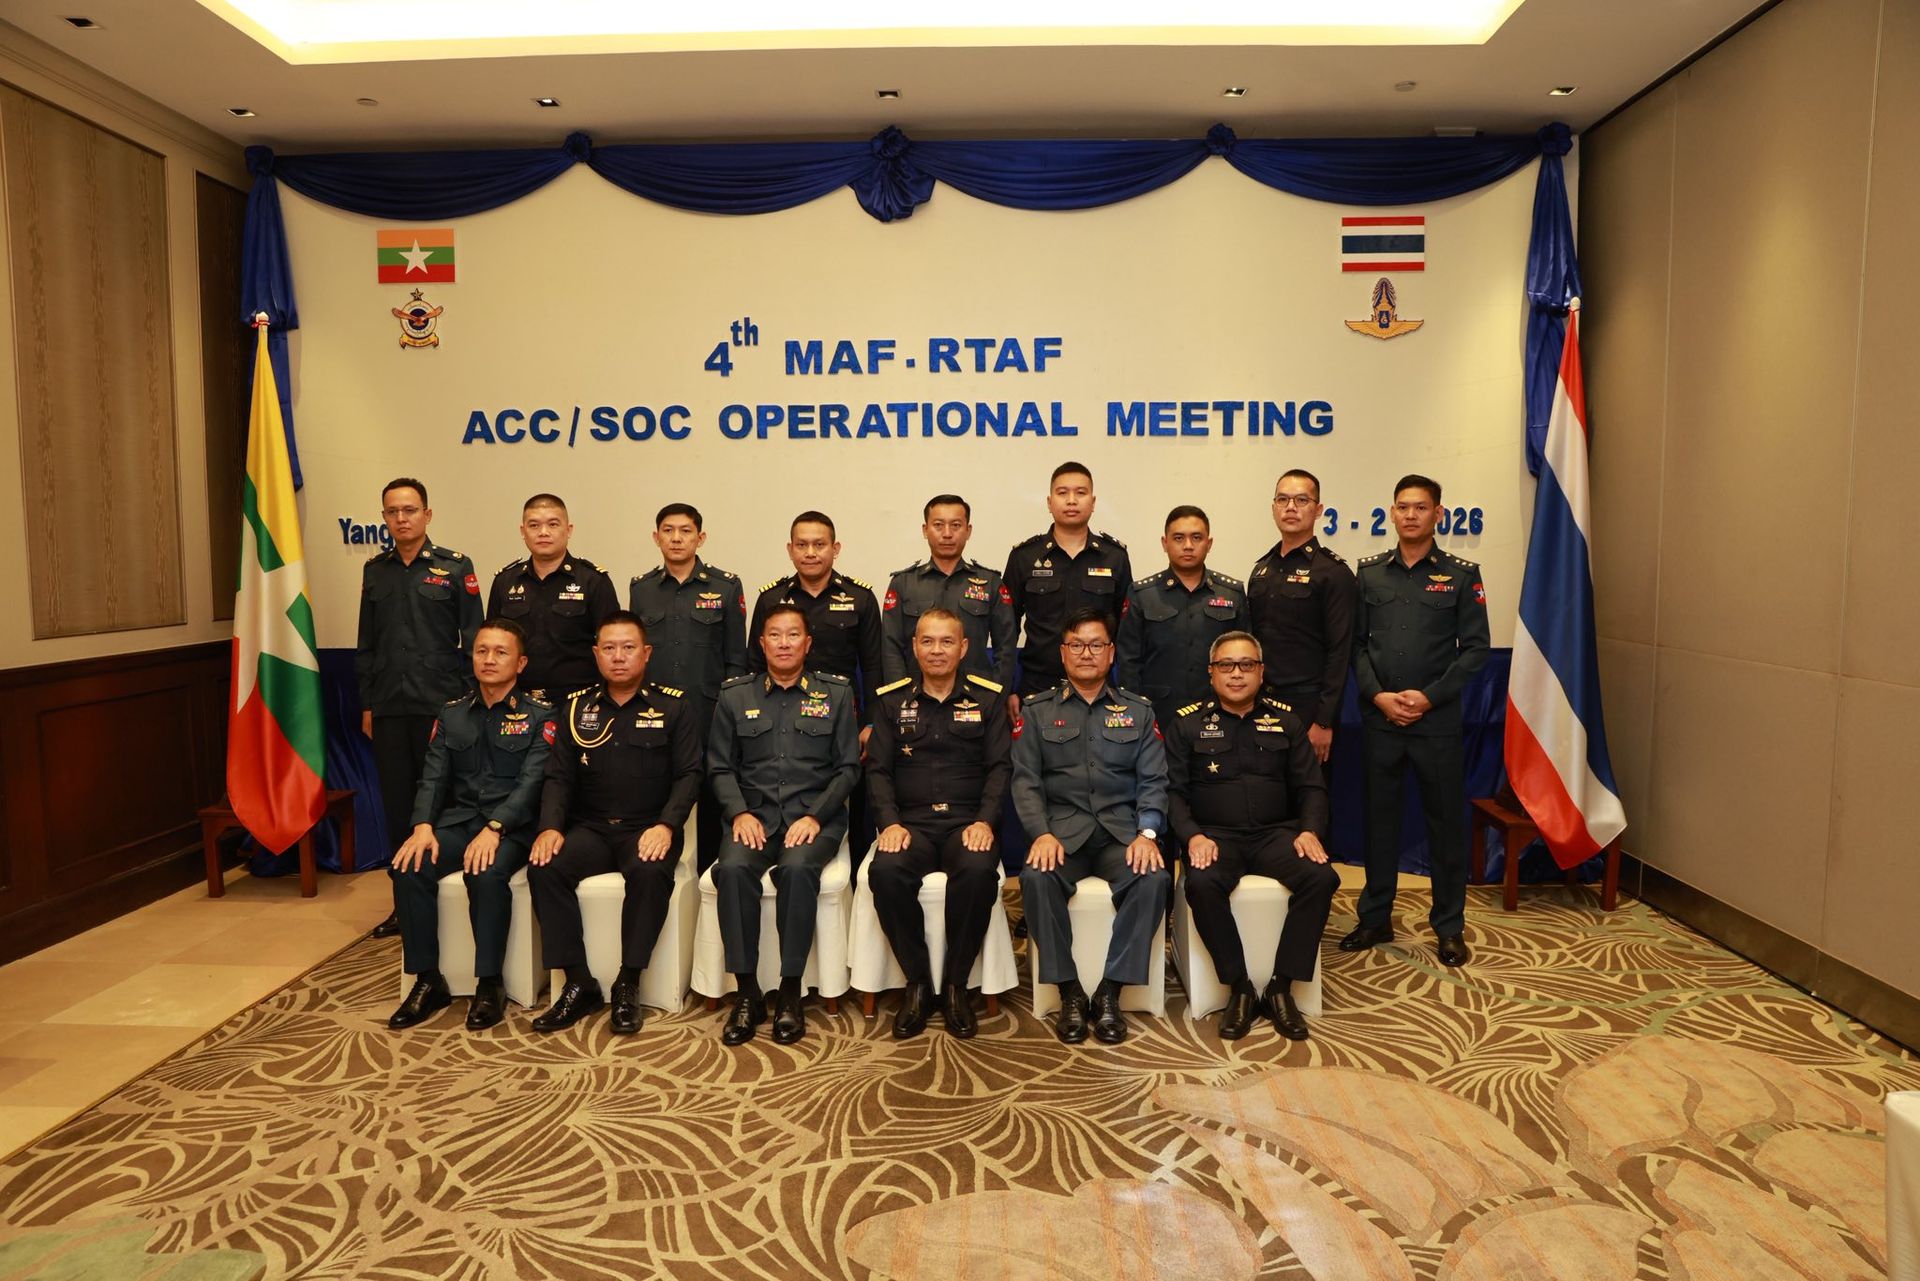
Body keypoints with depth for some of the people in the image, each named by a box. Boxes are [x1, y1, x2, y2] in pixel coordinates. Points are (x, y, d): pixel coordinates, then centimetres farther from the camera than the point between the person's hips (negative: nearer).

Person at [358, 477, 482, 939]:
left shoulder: (455, 568, -2)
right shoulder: (375, 570, 10)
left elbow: (473, 641, -2)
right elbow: (366, 644, 14)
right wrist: (366, 703, 10)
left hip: (439, 707, -4)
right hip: (388, 710, 4)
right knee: (396, 805, 9)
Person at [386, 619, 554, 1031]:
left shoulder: (538, 717, 0)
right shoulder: (452, 715, 15)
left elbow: (531, 782, -11)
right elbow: (433, 777, 7)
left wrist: (493, 829, -25)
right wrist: (423, 826, -13)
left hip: (511, 826, -4)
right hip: (458, 820, 4)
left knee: (487, 873, -35)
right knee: (408, 868, -24)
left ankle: (489, 985, -20)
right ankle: (428, 981, -11)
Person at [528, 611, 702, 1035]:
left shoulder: (673, 707, 3)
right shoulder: (577, 708, 12)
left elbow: (688, 774, -2)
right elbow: (558, 776, 8)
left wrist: (666, 825, -18)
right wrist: (550, 827, -11)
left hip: (648, 830, -3)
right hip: (589, 829, 3)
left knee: (650, 872, -35)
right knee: (545, 869, -26)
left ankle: (628, 985, -19)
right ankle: (579, 985, -16)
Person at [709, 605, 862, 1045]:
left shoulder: (836, 693, 9)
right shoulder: (735, 695, 13)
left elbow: (848, 767, 5)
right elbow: (720, 766, 10)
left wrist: (815, 816, -10)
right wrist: (739, 813, -8)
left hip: (814, 815, -1)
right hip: (754, 813, 2)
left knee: (798, 868, -33)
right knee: (732, 868, -30)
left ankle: (790, 993, -20)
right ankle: (747, 993, -19)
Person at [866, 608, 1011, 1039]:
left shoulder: (988, 698, 9)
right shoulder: (892, 700, 12)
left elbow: (1000, 766, 4)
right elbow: (878, 769, 8)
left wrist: (985, 821, -12)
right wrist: (890, 823, -9)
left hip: (967, 822, -1)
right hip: (910, 822, 1)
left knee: (979, 871, -34)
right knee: (886, 870, -32)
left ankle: (955, 985, -13)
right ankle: (917, 983, -12)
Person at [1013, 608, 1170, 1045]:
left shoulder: (1138, 711, 14)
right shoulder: (1037, 711, 11)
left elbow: (1152, 781, 7)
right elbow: (1025, 780, 3)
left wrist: (1147, 833, -11)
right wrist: (1042, 833, -14)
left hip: (1121, 830, 1)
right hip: (1061, 828, -1)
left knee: (1153, 879, -30)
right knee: (1037, 878, -32)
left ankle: (1110, 993, -15)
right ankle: (1069, 993, -15)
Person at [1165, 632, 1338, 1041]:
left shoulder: (1286, 721, 14)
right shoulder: (1187, 724, 8)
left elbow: (1311, 787, 11)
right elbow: (1172, 790, 2)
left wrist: (1310, 830, -8)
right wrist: (1192, 836, -15)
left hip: (1276, 833, 2)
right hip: (1215, 834, -2)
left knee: (1322, 878, -27)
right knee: (1202, 884, -34)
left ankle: (1281, 988, -14)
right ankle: (1240, 988, -16)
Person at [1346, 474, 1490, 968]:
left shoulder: (1462, 574, 2)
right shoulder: (1370, 572, 7)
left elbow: (1475, 648, -2)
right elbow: (1356, 643, 5)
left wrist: (1429, 696, -12)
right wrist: (1378, 695, -9)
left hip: (1438, 720, -2)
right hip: (1381, 718, 2)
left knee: (1446, 821, 5)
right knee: (1379, 818, 10)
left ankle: (1450, 927, 19)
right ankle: (1375, 918, 22)